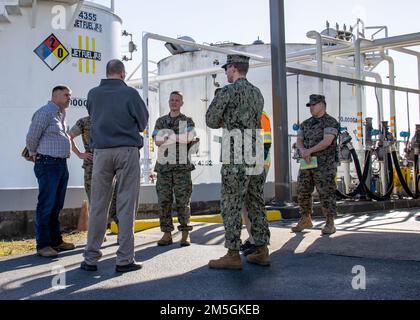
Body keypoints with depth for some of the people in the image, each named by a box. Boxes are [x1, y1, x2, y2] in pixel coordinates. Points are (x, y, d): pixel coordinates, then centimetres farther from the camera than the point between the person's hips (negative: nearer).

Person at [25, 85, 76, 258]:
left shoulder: (61, 115, 18)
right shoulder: (45, 112, -9)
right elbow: (31, 137, -9)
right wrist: (34, 154, 6)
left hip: (62, 164, 9)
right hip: (48, 164, -9)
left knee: (57, 206, 12)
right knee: (46, 205, -5)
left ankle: (56, 240, 20)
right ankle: (43, 245, 0)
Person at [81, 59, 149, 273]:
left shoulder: (93, 94, 7)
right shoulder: (130, 93, -3)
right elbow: (143, 122, 7)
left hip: (101, 151, 3)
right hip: (127, 150, -3)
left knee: (97, 205, 6)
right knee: (126, 205, 0)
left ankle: (91, 258, 9)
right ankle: (124, 259, 1)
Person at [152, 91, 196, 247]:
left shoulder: (188, 121, 5)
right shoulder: (160, 121, 13)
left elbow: (189, 138, -16)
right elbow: (157, 141, -5)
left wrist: (168, 136, -13)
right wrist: (179, 138, -14)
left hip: (182, 167, -2)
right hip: (164, 167, 2)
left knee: (183, 202, -2)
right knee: (164, 202, 0)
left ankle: (185, 236, 5)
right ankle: (167, 235, 7)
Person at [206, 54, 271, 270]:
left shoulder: (227, 92, -8)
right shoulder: (257, 93, 16)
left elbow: (211, 121, -2)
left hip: (236, 159, -8)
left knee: (231, 206, -2)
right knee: (256, 204, 11)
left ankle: (233, 256, 1)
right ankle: (262, 252, 16)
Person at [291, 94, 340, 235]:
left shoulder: (331, 122, -6)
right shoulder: (306, 124, 15)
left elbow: (327, 141, -18)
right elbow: (299, 141, 7)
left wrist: (310, 150, -17)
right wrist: (302, 151, -14)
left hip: (324, 165, -6)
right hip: (307, 164, 7)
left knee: (326, 194, -5)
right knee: (303, 192, 7)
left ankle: (330, 224, 5)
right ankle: (306, 221, 21)